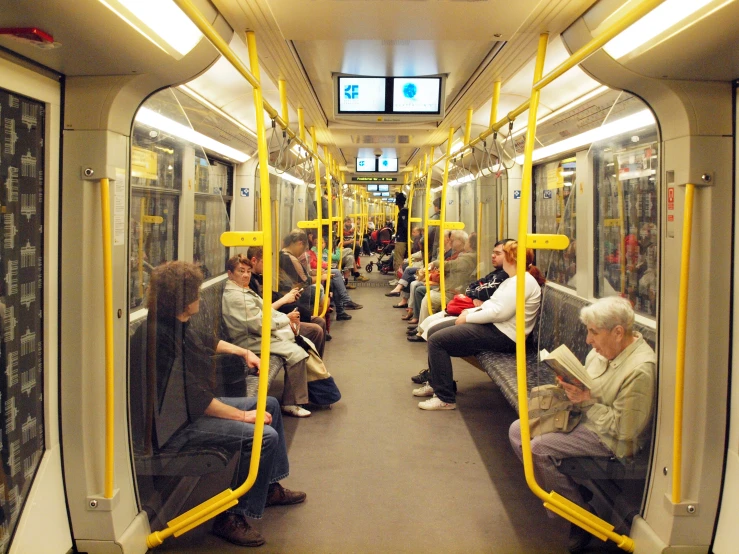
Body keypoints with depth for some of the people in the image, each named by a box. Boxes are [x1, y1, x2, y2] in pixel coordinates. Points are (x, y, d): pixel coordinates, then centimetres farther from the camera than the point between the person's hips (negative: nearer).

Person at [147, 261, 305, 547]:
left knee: (270, 405, 17)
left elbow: (205, 341, 26)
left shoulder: (177, 326, 2)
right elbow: (196, 400, -29)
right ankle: (232, 518, -7)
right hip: (179, 424, -11)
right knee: (265, 436, -22)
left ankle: (270, 487, 27)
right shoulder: (165, 338, -29)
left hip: (197, 404, 11)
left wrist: (244, 352, 22)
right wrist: (244, 415, -20)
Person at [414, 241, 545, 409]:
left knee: (437, 340, -17)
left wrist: (468, 317, -15)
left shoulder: (523, 281, -17)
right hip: (492, 325, 11)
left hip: (502, 335, -11)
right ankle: (435, 384, 23)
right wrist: (471, 311, 4)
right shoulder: (513, 280, 17)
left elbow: (500, 312, -25)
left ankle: (445, 398, -12)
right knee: (434, 331, 11)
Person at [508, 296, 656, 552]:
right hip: (583, 416, 10)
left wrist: (586, 401, -25)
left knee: (538, 448, -23)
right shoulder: (601, 349, 1)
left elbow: (623, 428, -24)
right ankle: (560, 489, 8)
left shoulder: (640, 370, -26)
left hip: (610, 438, -9)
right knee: (518, 430, 0)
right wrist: (571, 385, -6)